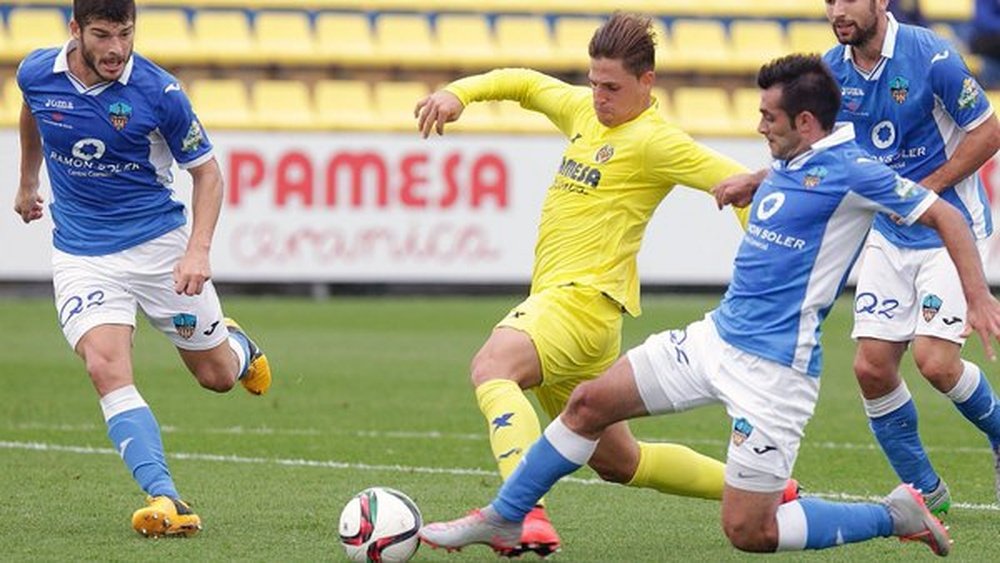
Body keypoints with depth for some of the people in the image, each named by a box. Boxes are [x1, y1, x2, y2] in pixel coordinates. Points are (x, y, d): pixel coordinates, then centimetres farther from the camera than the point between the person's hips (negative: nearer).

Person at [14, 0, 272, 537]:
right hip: (81, 252, 1)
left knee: (217, 375, 10)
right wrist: (27, 181, 29)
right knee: (106, 369, -23)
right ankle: (166, 500, -28)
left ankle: (237, 344, 49)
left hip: (159, 241, -1)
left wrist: (198, 250, -19)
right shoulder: (37, 74, -8)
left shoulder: (159, 92, -17)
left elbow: (207, 172, -7)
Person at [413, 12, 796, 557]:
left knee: (492, 365, -36)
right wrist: (457, 93, 12)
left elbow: (738, 182, -12)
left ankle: (527, 514, -54)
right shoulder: (584, 111, 15)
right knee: (617, 461, 19)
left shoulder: (653, 141, -9)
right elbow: (523, 83, 29)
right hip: (553, 295, 9)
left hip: (584, 296, -9)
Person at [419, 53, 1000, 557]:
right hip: (716, 336, 8)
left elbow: (946, 216, -12)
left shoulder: (851, 171, -15)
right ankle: (503, 519, 20)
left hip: (773, 368, -8)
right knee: (591, 401, 6)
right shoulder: (786, 165, 9)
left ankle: (896, 516, 9)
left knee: (749, 533, -7)